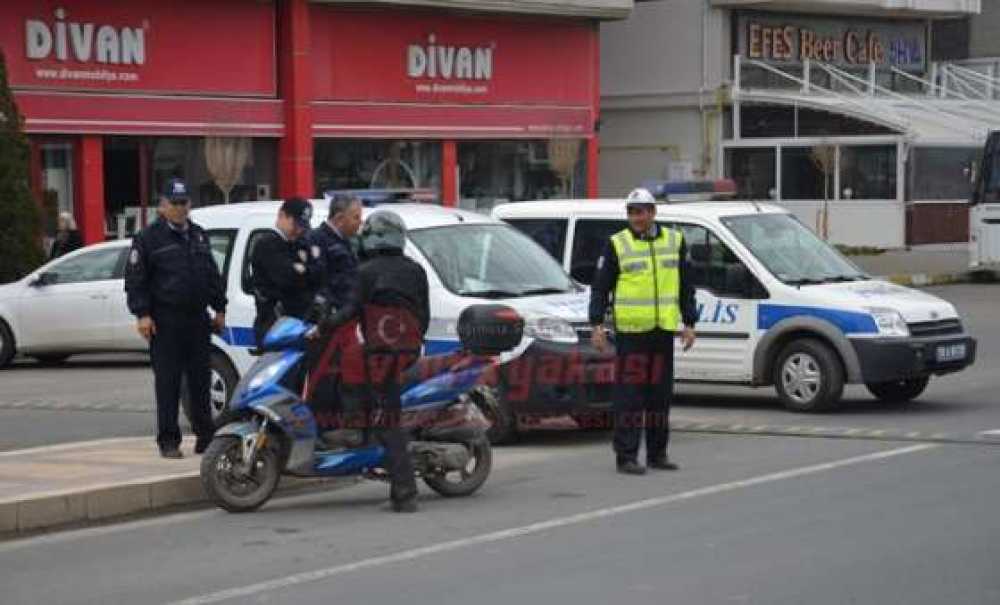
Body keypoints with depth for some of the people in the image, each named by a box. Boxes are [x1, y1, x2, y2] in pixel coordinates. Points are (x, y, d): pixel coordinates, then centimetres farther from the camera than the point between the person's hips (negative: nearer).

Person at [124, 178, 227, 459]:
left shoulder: (199, 236, 18)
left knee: (200, 381, 8)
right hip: (165, 322, -5)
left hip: (198, 320, 5)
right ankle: (168, 441, 0)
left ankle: (205, 436, 16)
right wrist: (142, 314, -12)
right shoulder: (148, 238, -1)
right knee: (168, 383, -4)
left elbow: (213, 275, 24)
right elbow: (135, 279, -4)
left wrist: (219, 308, 17)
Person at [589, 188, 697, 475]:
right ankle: (626, 456, -4)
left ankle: (657, 453, 18)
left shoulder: (674, 241, 12)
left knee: (661, 393, 9)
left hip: (663, 330, 4)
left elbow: (686, 286, 16)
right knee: (629, 394, -6)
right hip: (630, 330, -4)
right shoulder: (617, 245, 0)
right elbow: (600, 287, 0)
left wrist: (688, 323, 12)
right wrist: (597, 324, -9)